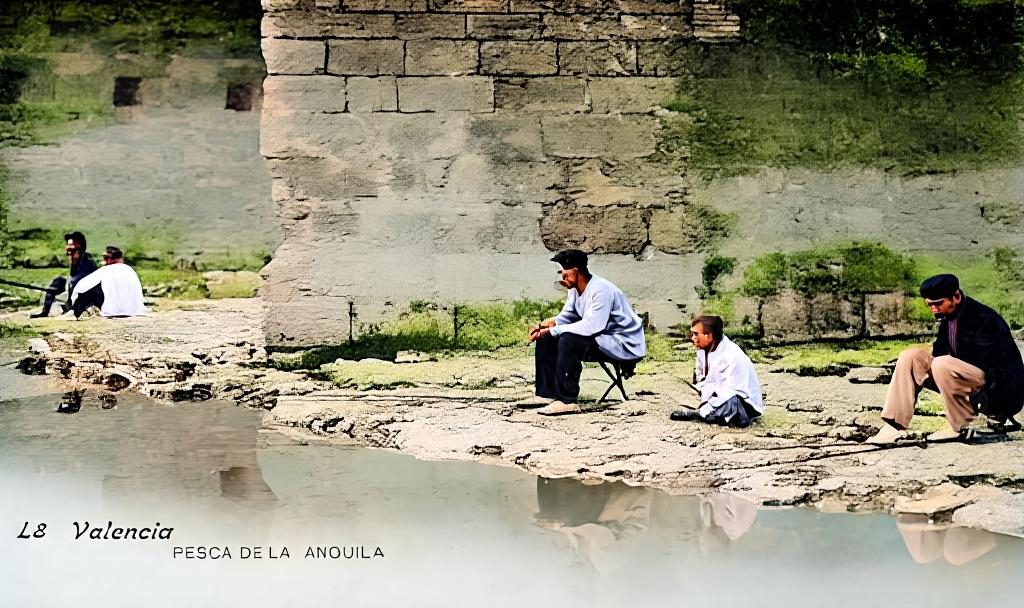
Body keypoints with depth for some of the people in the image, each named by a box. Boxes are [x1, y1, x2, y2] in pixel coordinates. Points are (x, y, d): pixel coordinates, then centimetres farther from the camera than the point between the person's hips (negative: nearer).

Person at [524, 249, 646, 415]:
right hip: (600, 339, 10)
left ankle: (567, 401, -28)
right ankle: (546, 394, 5)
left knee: (568, 340, -31)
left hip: (623, 345, -10)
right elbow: (567, 317, 10)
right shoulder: (575, 289, 4)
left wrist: (552, 330, -26)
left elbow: (590, 326, -31)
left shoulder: (601, 290, -24)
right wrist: (551, 323, -13)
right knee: (546, 339, 4)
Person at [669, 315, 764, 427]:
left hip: (745, 405, -9)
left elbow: (729, 392, -29)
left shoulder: (732, 356, -26)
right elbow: (701, 380, 4)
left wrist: (704, 411, -30)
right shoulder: (703, 350, -3)